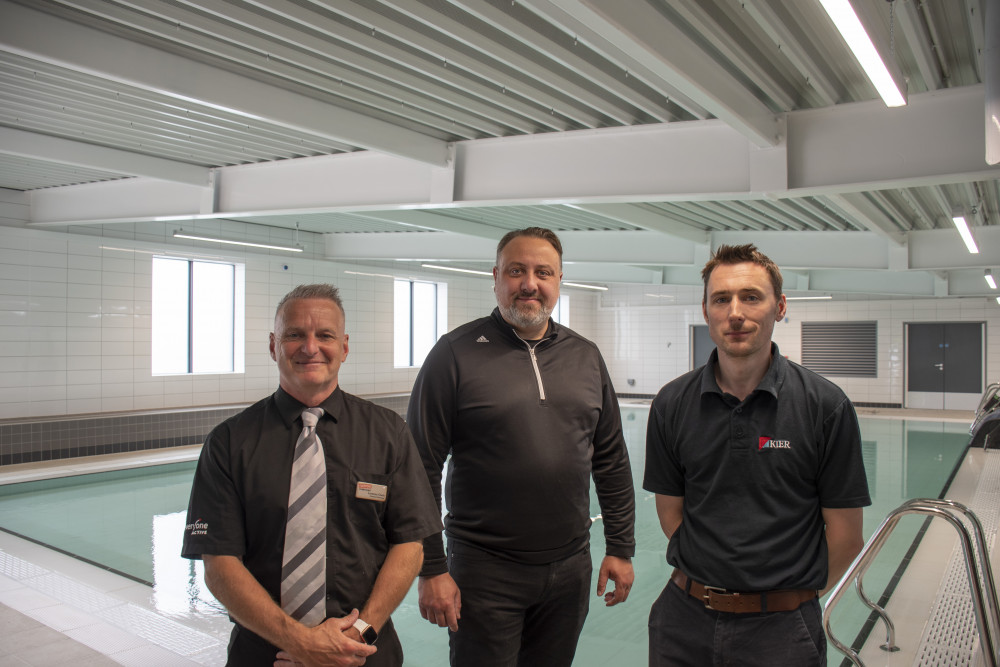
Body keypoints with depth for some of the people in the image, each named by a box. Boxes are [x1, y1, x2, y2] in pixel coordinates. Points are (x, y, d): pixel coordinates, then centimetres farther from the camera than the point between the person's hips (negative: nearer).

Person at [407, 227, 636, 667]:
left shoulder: (586, 357, 5)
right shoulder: (455, 354, -9)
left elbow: (611, 461, 11)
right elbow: (421, 470, -9)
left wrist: (621, 548, 9)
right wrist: (431, 569, -10)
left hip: (571, 569, 4)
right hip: (484, 572, -4)